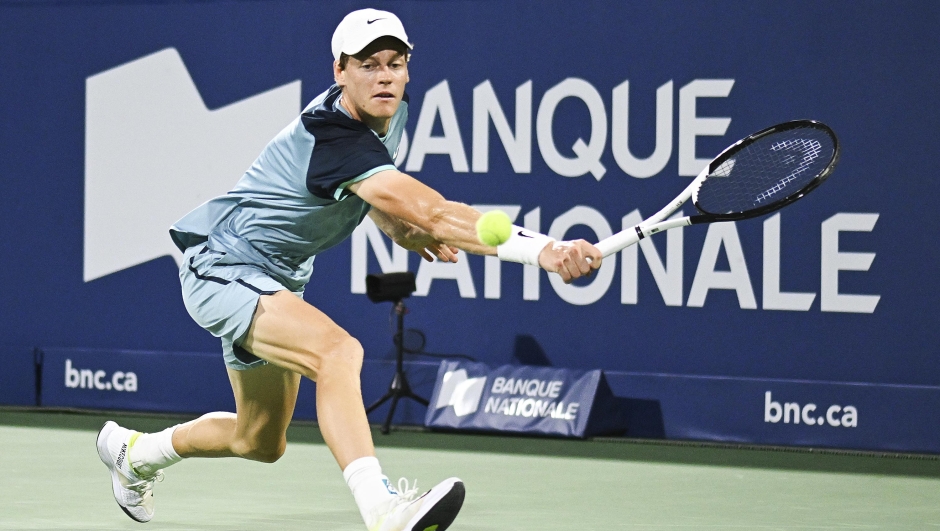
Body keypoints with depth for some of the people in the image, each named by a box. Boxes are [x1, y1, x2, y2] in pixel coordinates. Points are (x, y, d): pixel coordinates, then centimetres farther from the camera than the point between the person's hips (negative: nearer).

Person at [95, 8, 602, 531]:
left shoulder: (391, 113, -2)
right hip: (224, 266, -10)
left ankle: (136, 450, 49)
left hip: (278, 279, 10)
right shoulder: (335, 138, -33)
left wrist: (406, 232, -4)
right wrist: (542, 250, -50)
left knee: (261, 442, 22)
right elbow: (434, 213, -43)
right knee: (337, 350, -37)